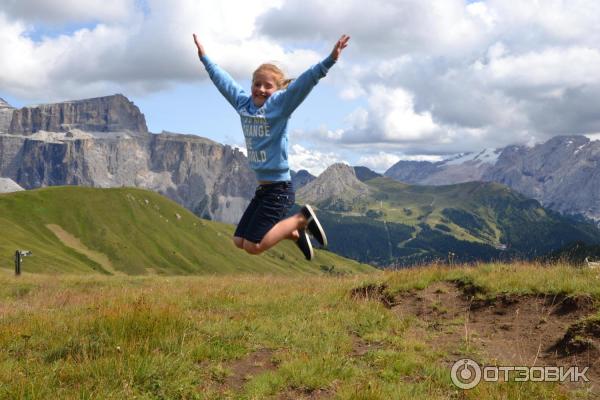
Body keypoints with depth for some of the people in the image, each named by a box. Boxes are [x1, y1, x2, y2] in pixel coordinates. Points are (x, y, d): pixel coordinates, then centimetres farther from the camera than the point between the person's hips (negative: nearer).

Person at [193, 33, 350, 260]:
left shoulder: (280, 104, -9)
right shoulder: (243, 103, 7)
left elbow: (304, 81, -23)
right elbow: (223, 80, 21)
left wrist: (329, 60, -35)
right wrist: (204, 58, 31)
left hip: (279, 188, -8)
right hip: (262, 188, 8)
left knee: (253, 246, -9)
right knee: (239, 241, 11)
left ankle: (302, 219, 8)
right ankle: (296, 233, 25)